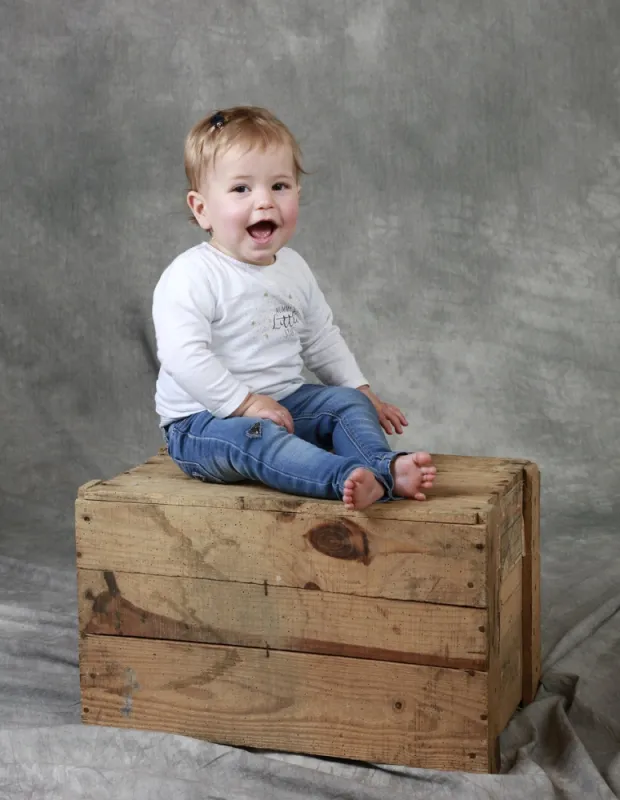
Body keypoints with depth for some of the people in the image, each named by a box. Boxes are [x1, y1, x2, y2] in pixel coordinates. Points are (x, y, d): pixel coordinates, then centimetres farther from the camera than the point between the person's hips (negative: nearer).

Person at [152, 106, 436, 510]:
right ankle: (346, 477, -55)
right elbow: (183, 356, -26)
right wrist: (246, 402, -27)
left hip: (285, 403, 8)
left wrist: (362, 390, 14)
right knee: (254, 435, -35)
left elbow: (322, 340, 21)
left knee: (346, 401, -7)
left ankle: (386, 466, -34)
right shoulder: (190, 276, -17)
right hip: (204, 419, -8)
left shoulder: (294, 268, 9)